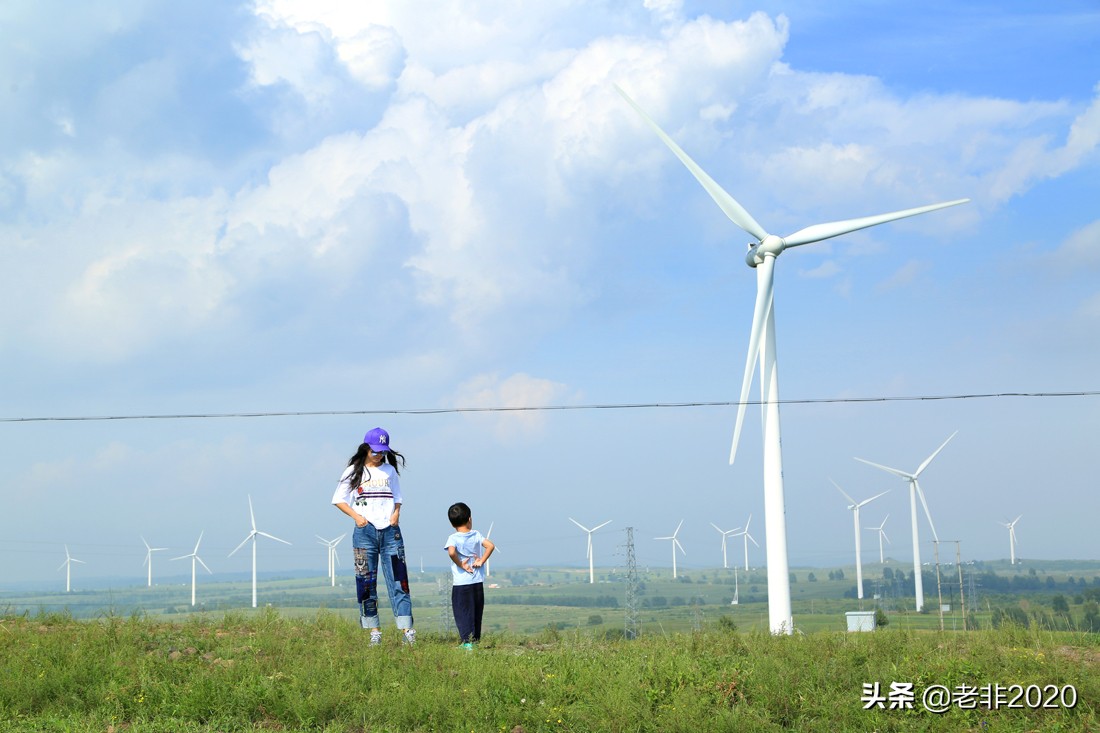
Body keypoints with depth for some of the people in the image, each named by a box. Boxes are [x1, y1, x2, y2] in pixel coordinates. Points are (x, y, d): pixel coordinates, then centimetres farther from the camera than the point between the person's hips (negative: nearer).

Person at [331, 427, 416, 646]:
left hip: (390, 530, 1)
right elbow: (339, 499, 7)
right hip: (365, 531, -1)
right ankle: (374, 631, 5)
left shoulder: (390, 471, 12)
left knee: (398, 578, -5)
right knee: (366, 581, -1)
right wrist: (356, 516, -7)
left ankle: (407, 629, -7)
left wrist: (396, 512, 0)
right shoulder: (353, 472, 5)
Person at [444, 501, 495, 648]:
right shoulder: (476, 535, 3)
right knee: (477, 614, 15)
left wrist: (460, 564, -12)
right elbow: (491, 546, -5)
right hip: (478, 582, 4)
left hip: (461, 584, -4)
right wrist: (481, 561, 0)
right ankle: (476, 640, 20)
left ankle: (468, 642, -9)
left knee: (463, 614, -1)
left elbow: (451, 552, -26)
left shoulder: (453, 538, -7)